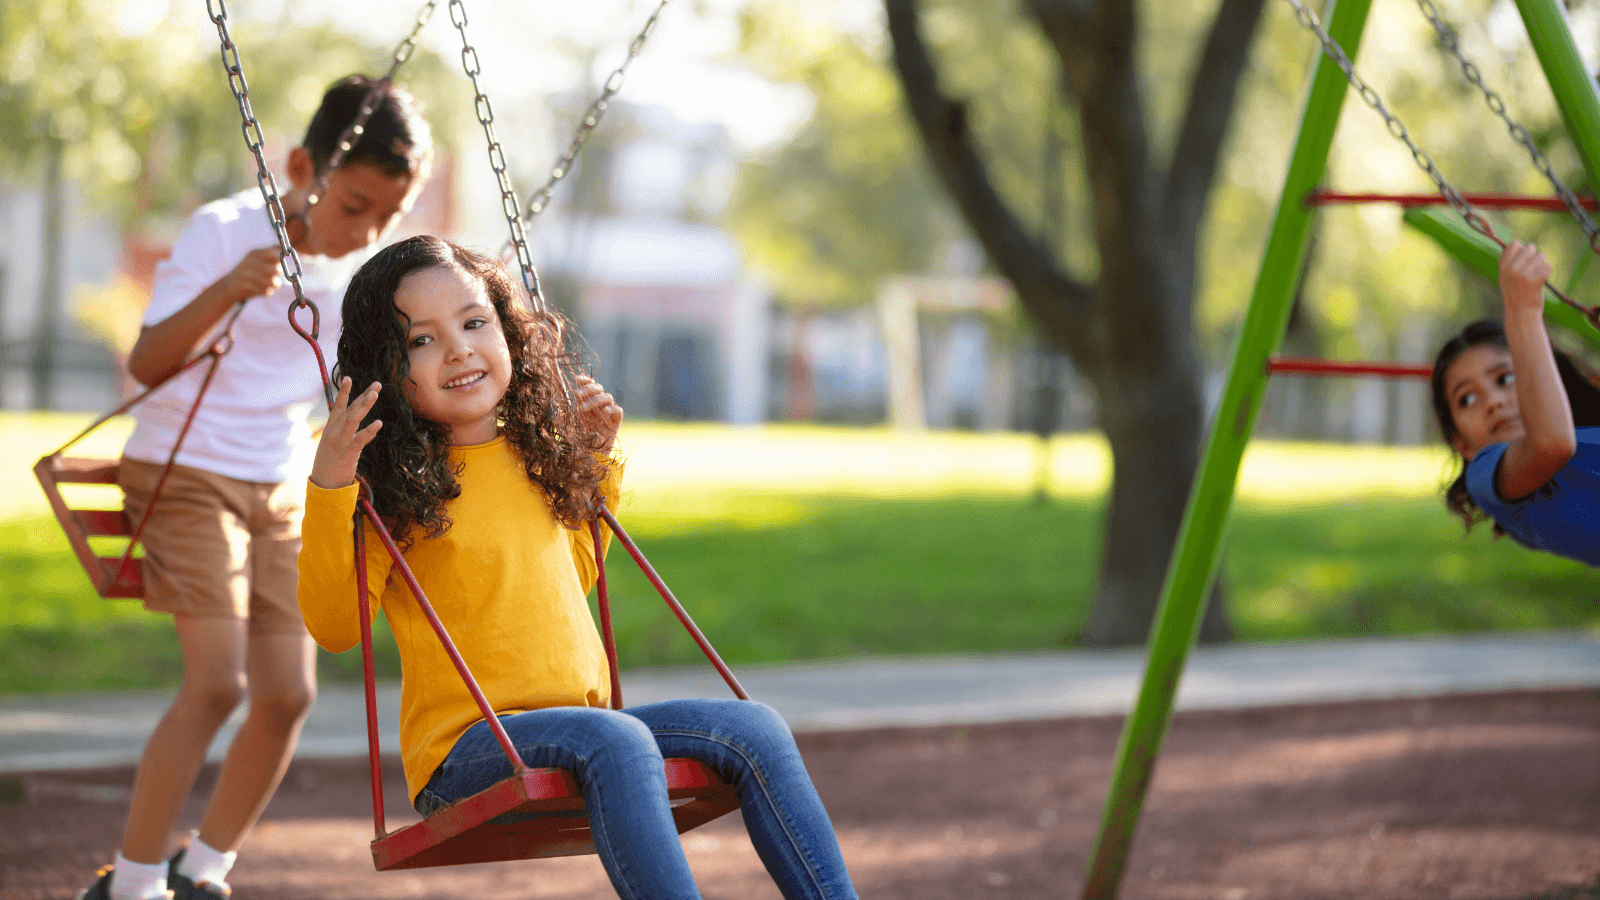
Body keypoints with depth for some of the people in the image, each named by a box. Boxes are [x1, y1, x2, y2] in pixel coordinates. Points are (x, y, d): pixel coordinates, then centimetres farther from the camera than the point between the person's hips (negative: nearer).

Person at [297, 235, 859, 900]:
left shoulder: (536, 455, 14)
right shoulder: (393, 484, -5)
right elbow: (333, 625, -14)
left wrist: (596, 461, 24)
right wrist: (327, 489, -22)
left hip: (576, 723, 7)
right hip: (464, 746, -7)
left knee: (754, 732, -8)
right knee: (615, 740, -35)